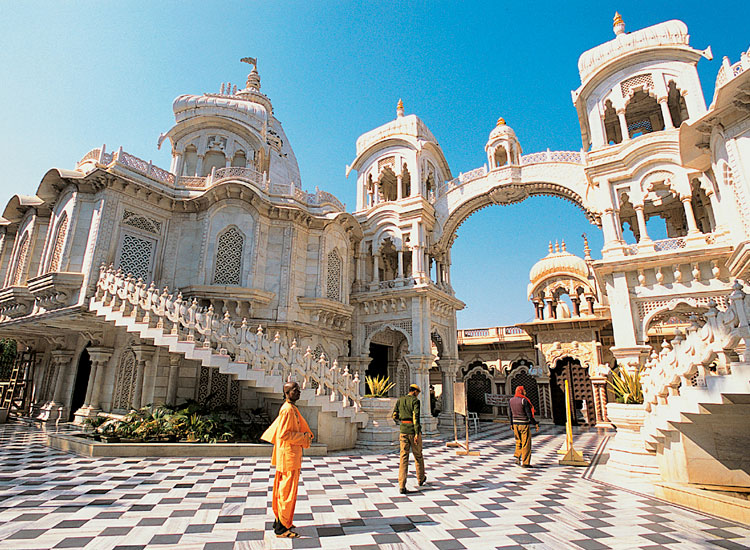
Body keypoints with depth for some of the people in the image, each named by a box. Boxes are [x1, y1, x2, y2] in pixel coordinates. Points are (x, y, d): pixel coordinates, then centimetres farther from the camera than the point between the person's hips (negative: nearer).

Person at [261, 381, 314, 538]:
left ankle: (279, 520, 30)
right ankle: (282, 528, 6)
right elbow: (283, 434, -24)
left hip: (288, 456, 10)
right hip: (289, 456, -10)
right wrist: (303, 437, -15)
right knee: (288, 491, -3)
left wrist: (305, 436, 9)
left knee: (282, 489, 18)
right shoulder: (288, 410, -19)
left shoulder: (292, 409, 12)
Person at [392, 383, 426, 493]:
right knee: (418, 455, 16)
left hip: (403, 430, 4)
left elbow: (395, 416, 10)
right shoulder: (415, 401, -8)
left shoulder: (400, 400, 8)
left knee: (404, 457, 2)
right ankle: (421, 479, 36)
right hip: (413, 430, -4)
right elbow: (416, 417, -18)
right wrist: (417, 433, -19)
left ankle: (402, 486, -6)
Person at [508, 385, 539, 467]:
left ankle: (517, 457, 14)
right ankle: (525, 463, 6)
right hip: (524, 424, -6)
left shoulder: (511, 400, 5)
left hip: (515, 424, 6)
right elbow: (529, 414, -14)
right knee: (526, 443, 3)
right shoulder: (524, 400, -15)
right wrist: (536, 423, -6)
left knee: (518, 442, 20)